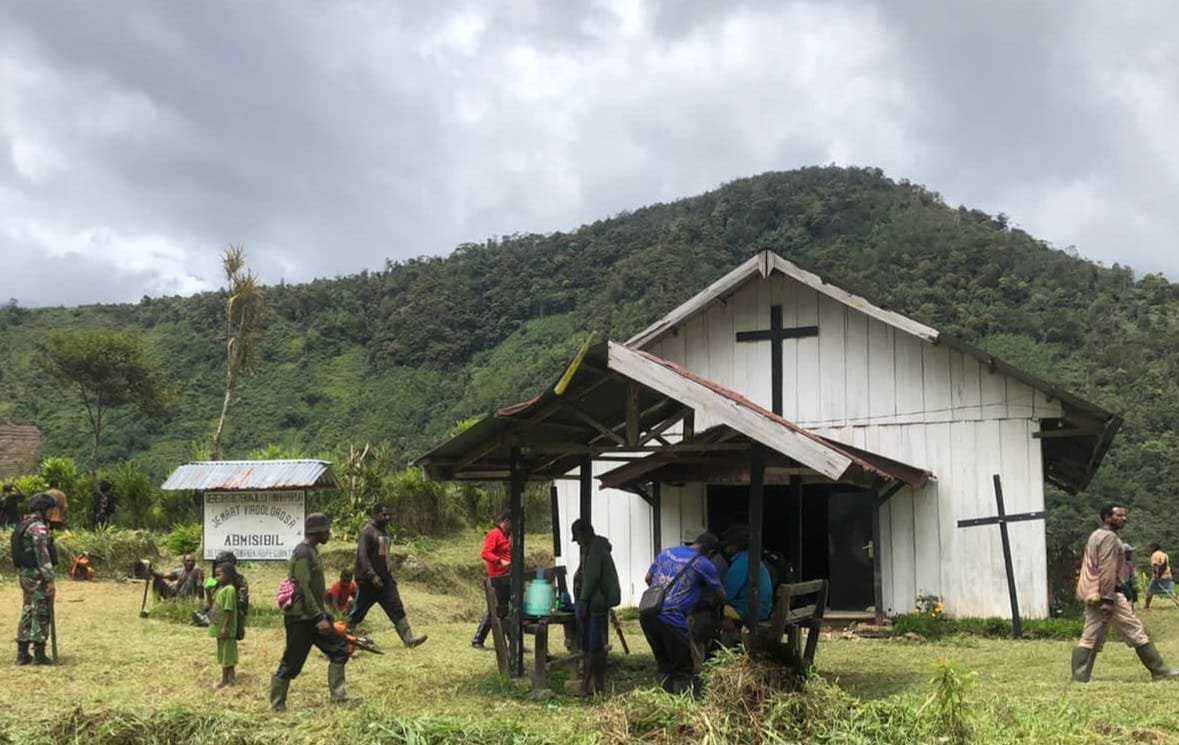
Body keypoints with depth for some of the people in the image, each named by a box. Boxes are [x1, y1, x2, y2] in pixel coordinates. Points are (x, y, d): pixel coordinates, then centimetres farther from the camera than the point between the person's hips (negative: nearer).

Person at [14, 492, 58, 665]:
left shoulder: (23, 525, 14)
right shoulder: (38, 527, -17)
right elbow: (43, 555, -22)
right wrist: (50, 579, -23)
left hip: (26, 574, 10)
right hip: (38, 576, -10)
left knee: (28, 613, 14)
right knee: (41, 615, -5)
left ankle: (22, 653, 17)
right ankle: (39, 655, -3)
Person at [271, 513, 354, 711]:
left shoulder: (312, 551, 12)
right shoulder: (302, 553, -19)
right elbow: (304, 589, -24)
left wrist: (322, 615, 21)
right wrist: (319, 618, -23)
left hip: (314, 615, 10)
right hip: (300, 618, -10)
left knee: (339, 649, 8)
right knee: (291, 663, -1)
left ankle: (338, 696, 12)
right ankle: (277, 705, 12)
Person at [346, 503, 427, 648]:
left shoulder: (385, 530, 13)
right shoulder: (367, 532, -13)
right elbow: (362, 557, -21)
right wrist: (372, 576, -29)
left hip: (384, 579, 7)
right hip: (368, 581, -7)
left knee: (397, 609, -1)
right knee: (358, 612, 3)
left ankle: (409, 639, -4)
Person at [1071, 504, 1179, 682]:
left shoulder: (1095, 536, 18)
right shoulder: (1109, 537, -13)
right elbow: (1107, 570, -20)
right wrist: (1108, 599, -24)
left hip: (1091, 595, 10)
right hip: (1108, 593, -10)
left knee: (1090, 638, 6)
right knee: (1135, 632, -1)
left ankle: (1079, 676, 0)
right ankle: (1160, 671, 5)